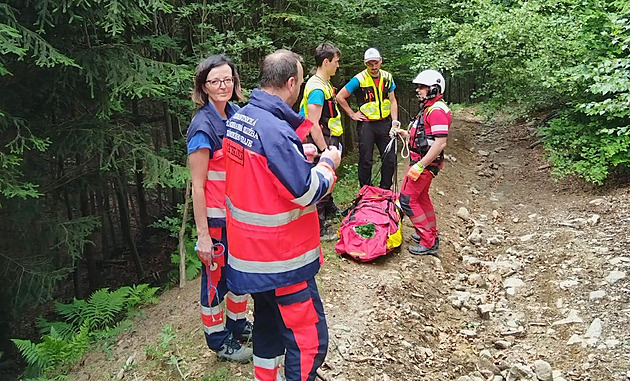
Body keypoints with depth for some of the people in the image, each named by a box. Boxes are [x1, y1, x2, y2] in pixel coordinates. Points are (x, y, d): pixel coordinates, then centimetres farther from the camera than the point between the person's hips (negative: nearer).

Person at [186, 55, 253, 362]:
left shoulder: (236, 114, 2)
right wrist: (203, 235, -18)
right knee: (216, 278, 9)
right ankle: (219, 341, 29)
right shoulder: (203, 126, -19)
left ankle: (238, 325, 42)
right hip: (216, 218, -7)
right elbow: (197, 185, -18)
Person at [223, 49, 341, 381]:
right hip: (281, 259, -10)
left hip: (249, 250, 10)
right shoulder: (275, 130, -25)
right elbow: (307, 191, -21)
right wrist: (327, 162, -4)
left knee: (269, 319, 26)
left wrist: (300, 155, 13)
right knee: (309, 340, 3)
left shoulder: (237, 119, 3)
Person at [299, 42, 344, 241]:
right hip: (322, 142, -10)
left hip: (329, 140, 10)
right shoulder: (317, 88, -22)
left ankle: (329, 207, 47)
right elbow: (314, 125, -26)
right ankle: (318, 228, 6)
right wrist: (325, 151, -24)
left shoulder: (325, 83, 11)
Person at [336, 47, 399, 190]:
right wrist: (352, 114, -3)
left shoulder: (387, 77, 5)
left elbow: (392, 101, 9)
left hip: (384, 123, 4)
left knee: (390, 159, 3)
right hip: (366, 124, -4)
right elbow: (340, 97, -5)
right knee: (366, 161, 1)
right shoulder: (359, 79, -9)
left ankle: (385, 190, 20)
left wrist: (395, 121, 0)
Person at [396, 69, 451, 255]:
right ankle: (431, 233, 35)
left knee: (407, 200, -8)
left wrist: (420, 166, -26)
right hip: (421, 160, 11)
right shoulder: (428, 108, 14)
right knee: (421, 197, 21)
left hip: (425, 163, -11)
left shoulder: (437, 110, -20)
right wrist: (405, 133, 15)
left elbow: (440, 142, -26)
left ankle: (429, 243, -1)